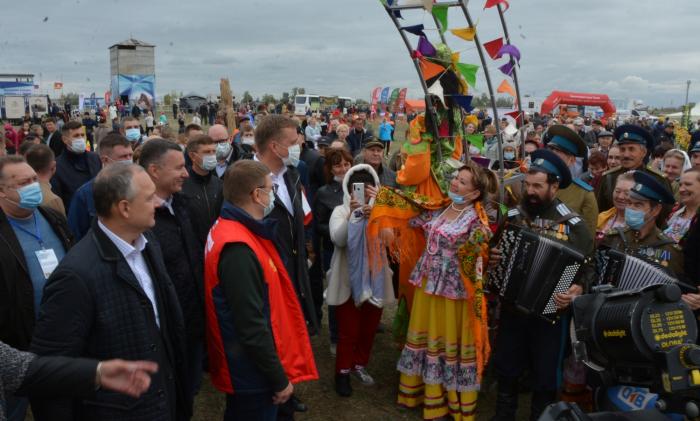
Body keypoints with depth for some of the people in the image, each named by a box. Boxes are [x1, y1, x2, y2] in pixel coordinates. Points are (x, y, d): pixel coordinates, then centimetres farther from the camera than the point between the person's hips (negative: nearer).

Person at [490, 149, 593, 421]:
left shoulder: (573, 224, -8)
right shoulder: (513, 216, 1)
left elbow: (587, 267, -6)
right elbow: (493, 250, 14)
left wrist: (577, 290, -24)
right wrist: (490, 257, -8)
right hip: (512, 306, 3)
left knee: (545, 377, 10)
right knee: (506, 368, 16)